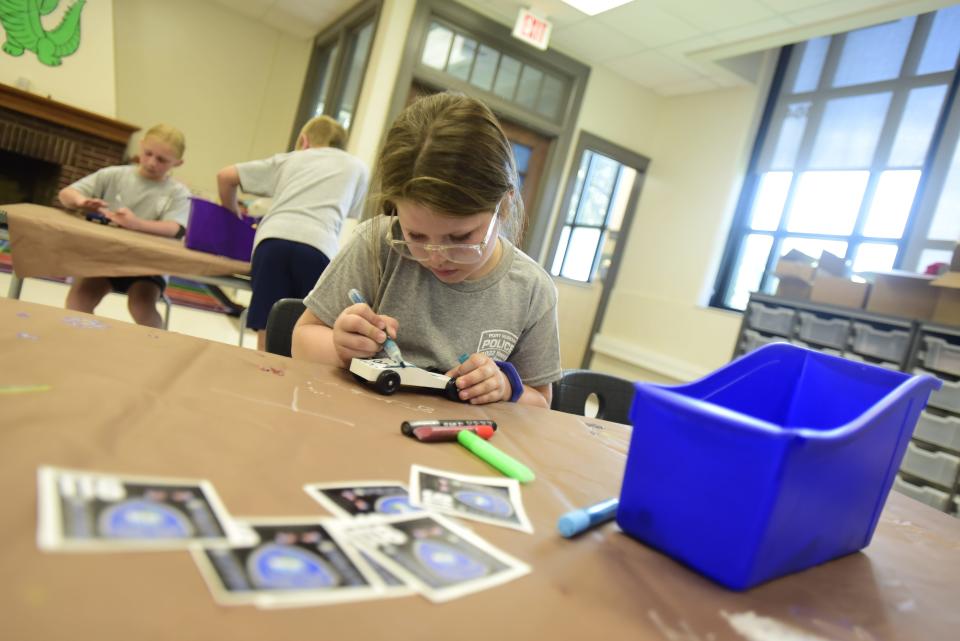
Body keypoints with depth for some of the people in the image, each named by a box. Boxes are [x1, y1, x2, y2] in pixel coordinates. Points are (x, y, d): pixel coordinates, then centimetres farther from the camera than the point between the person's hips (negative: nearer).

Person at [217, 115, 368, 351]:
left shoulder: (289, 159, 33)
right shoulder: (357, 167, 31)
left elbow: (225, 176, 32)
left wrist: (234, 217, 48)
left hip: (273, 240, 2)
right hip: (318, 246, -1)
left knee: (267, 345, -1)